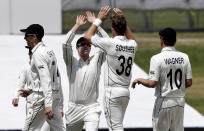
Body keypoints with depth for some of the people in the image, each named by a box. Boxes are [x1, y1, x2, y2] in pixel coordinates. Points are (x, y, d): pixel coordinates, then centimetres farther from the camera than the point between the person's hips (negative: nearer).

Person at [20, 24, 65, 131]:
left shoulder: (38, 54, -16)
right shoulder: (49, 51, 14)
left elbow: (46, 80, -25)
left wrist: (48, 105, -31)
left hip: (44, 97, -10)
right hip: (56, 95, 10)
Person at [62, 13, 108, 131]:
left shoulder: (96, 61, 7)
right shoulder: (72, 62, 6)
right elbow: (66, 44, -9)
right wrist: (77, 25, -6)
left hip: (91, 108, -1)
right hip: (74, 107, 1)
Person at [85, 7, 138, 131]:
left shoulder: (111, 43, -14)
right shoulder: (132, 45, 3)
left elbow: (88, 36, -2)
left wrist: (99, 19, 8)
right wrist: (122, 20, 26)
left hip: (113, 91, -6)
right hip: (126, 91, 7)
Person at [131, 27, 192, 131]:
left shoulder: (157, 58, -13)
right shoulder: (184, 57, 1)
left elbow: (152, 83, -16)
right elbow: (189, 83, 2)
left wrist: (139, 80, 2)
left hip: (164, 101, -5)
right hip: (180, 101, 5)